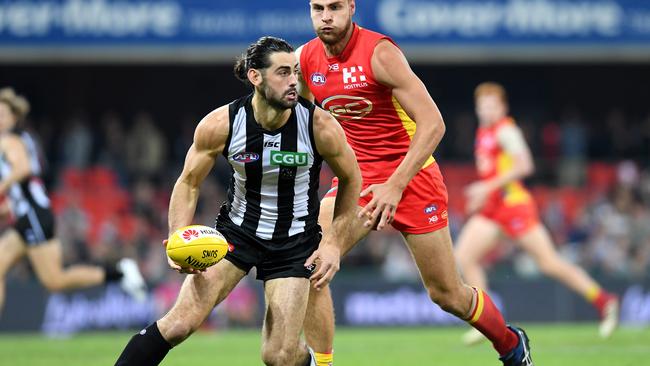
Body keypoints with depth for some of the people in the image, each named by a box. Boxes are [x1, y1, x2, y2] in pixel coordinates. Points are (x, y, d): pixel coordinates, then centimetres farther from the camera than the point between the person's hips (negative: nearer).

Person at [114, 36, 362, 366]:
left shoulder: (320, 126, -19)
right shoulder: (220, 125, -17)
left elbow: (351, 179, 0)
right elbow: (188, 184, -3)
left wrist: (332, 244, -2)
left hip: (294, 242, -1)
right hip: (236, 230, 1)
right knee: (181, 322, -16)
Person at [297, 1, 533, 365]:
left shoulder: (379, 52, -19)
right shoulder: (305, 60, -3)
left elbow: (433, 124, -21)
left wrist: (396, 185, -26)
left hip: (412, 176, -4)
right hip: (356, 180, 4)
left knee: (448, 294, 5)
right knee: (309, 266, -20)